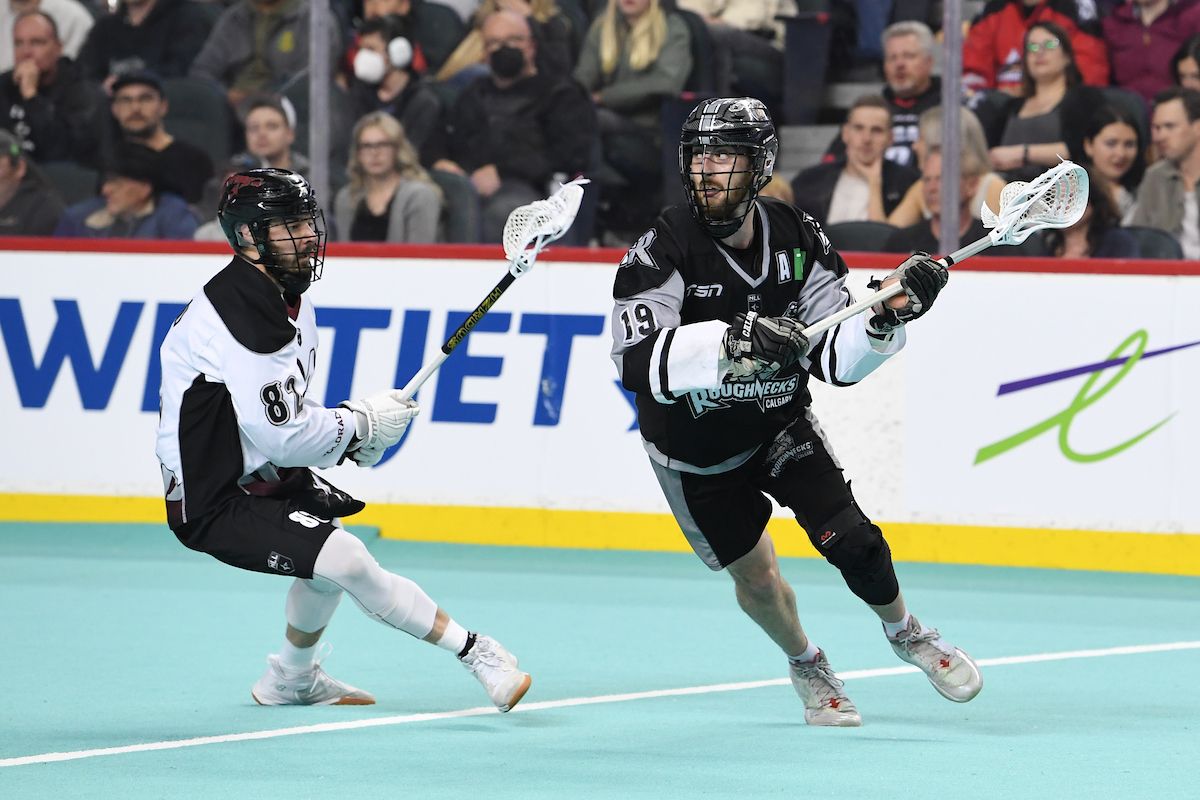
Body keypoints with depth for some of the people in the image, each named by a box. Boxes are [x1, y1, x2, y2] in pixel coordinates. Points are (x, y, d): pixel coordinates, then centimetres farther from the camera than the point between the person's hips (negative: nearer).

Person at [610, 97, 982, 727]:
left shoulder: (798, 240, -14)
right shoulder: (663, 250, -26)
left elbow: (835, 360, -13)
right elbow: (637, 363, -40)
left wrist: (885, 315, -32)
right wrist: (731, 339, -53)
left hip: (779, 425, 2)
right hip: (695, 452, -2)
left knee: (851, 541, -9)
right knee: (755, 577, 8)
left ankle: (905, 632, 22)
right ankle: (806, 665, 40)